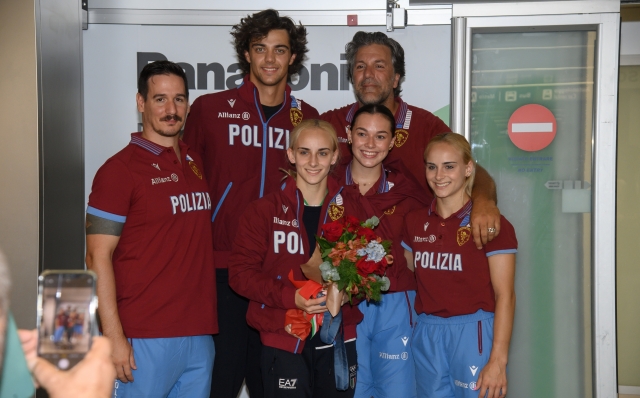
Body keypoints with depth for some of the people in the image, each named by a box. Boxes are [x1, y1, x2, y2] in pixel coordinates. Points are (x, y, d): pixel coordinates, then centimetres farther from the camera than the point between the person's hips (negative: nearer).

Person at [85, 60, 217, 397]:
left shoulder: (195, 162, 13)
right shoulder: (120, 169, -7)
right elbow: (98, 257, -11)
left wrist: (205, 324, 11)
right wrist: (114, 336, -16)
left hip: (199, 335, 6)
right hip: (145, 341, -6)